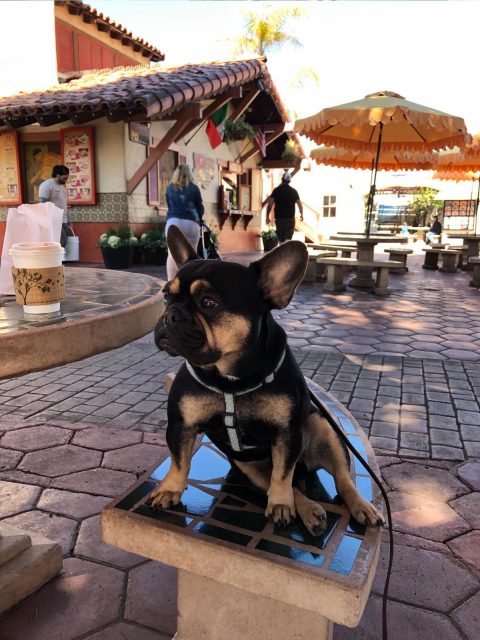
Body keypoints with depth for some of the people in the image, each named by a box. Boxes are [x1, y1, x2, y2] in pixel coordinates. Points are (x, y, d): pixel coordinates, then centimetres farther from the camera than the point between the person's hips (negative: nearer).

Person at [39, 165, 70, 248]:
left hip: (63, 220, 9)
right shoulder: (47, 185, -9)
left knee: (63, 242, 4)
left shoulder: (62, 186, 19)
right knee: (61, 242, -17)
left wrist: (67, 219, 20)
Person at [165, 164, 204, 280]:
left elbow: (169, 206, 19)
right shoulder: (193, 188, 7)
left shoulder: (170, 188, 13)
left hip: (173, 222, 2)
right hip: (190, 223, -2)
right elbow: (200, 208, 12)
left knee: (172, 254, 3)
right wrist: (198, 219, 29)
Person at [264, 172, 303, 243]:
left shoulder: (276, 190, -1)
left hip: (279, 218, 1)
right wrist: (301, 214, 25)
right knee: (288, 239, -7)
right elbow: (299, 204, 8)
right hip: (290, 218, -1)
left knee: (281, 240, 12)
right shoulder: (293, 191, 2)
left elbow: (270, 204, -9)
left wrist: (267, 216, -4)